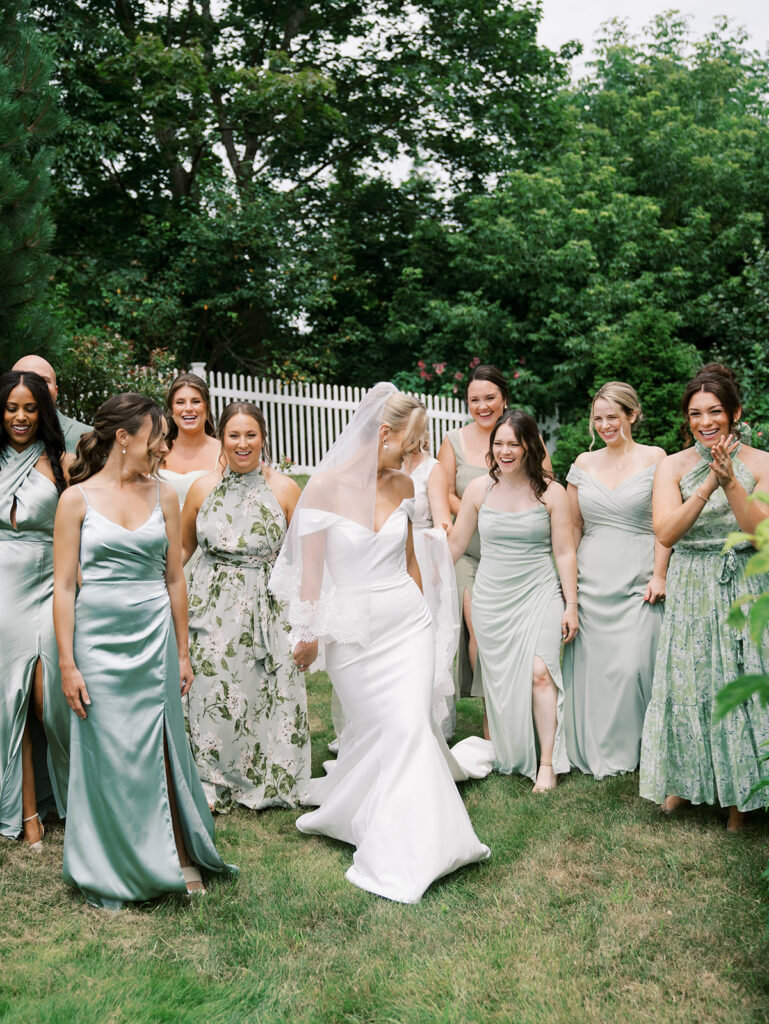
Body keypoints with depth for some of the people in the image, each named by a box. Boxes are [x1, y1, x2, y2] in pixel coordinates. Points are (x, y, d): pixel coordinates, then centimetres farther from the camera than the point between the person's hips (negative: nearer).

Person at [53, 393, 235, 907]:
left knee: (161, 749, 8)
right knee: (108, 754, 6)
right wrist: (67, 663, -7)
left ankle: (175, 855, 25)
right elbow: (64, 585, -4)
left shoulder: (163, 495, 6)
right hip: (99, 638, -2)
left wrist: (182, 652, 9)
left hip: (154, 637, 2)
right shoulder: (78, 498, -3)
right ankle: (116, 870, 25)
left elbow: (175, 578, 9)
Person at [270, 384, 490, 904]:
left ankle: (404, 857, 15)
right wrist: (308, 633, -1)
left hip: (407, 622, 4)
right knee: (377, 728, 4)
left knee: (410, 728, -1)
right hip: (352, 631, -3)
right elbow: (309, 566, -6)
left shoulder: (401, 485, 4)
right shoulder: (326, 486, -11)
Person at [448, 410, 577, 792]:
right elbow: (454, 544, 11)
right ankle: (506, 758, 20)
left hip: (539, 593, -2)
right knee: (498, 680, 4)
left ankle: (547, 764, -3)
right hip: (491, 598, 2)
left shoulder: (550, 492, -1)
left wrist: (571, 605, 0)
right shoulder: (479, 489, 3)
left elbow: (564, 552, 1)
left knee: (540, 672, -14)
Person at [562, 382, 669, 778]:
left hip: (637, 581, -3)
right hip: (591, 580, 3)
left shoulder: (654, 458, 1)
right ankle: (591, 750, 19)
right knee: (589, 665, 4)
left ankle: (632, 748, 12)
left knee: (632, 665, -7)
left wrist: (659, 574, -8)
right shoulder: (584, 463, 10)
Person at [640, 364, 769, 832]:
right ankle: (685, 780, 27)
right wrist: (708, 485, -20)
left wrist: (730, 483, -23)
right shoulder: (675, 465, 1)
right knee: (687, 684, 5)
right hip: (691, 593, 1)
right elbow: (665, 532, -11)